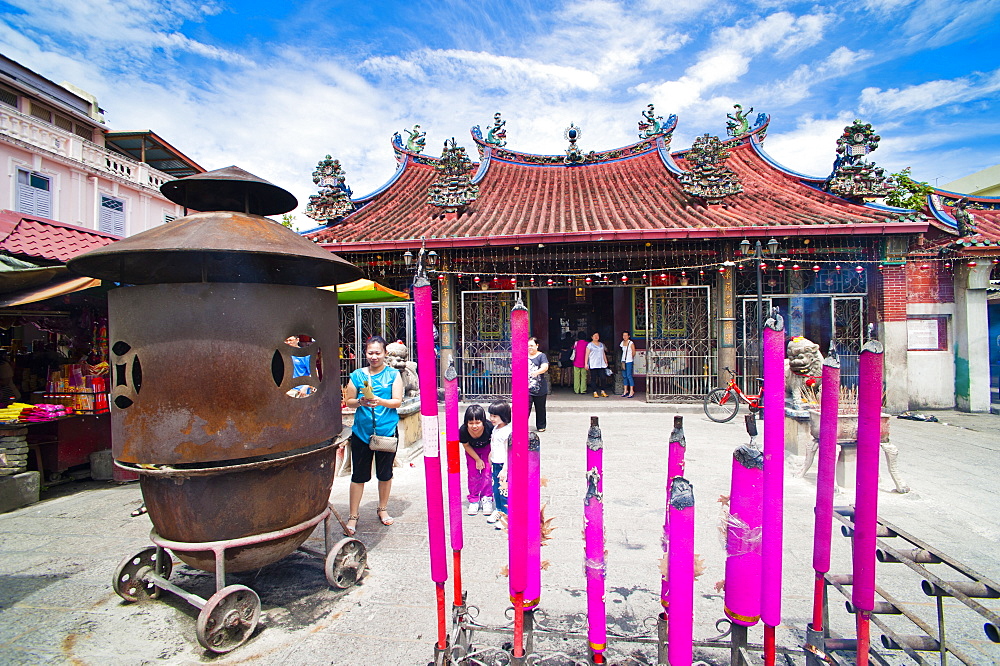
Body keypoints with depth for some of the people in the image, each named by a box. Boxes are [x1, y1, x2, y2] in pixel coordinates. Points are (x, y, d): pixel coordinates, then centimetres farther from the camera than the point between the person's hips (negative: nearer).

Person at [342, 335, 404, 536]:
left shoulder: (393, 374, 1)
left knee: (385, 473, 13)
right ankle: (353, 516, 18)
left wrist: (380, 401, -23)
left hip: (387, 430, 0)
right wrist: (361, 402, -15)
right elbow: (349, 401, 6)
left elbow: (397, 401, -5)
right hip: (361, 431, 1)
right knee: (359, 475, 4)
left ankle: (382, 509, 33)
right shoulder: (357, 375, 5)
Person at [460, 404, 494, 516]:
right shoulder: (463, 431, -35)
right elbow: (466, 446, -13)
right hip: (472, 450, 1)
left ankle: (487, 499, 14)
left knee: (487, 472, -3)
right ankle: (474, 500, 17)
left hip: (486, 448, -1)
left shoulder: (489, 428, -40)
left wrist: (491, 455, -17)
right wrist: (477, 459, -9)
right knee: (472, 473, 1)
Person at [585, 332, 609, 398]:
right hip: (593, 365, -4)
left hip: (601, 364, 4)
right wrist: (586, 363, -8)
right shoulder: (590, 344, 3)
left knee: (602, 378, -2)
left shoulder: (601, 344, 17)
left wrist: (606, 362, 17)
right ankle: (595, 392, 2)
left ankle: (602, 392, 8)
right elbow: (587, 355, -1)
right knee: (594, 378, -2)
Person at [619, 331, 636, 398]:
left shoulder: (631, 343, -7)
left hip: (629, 361, -6)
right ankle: (625, 391, 14)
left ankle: (631, 391, -6)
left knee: (629, 375, -10)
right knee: (624, 376, 7)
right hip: (623, 361, 6)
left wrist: (631, 357, 10)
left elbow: (634, 353, -1)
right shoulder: (622, 343, 10)